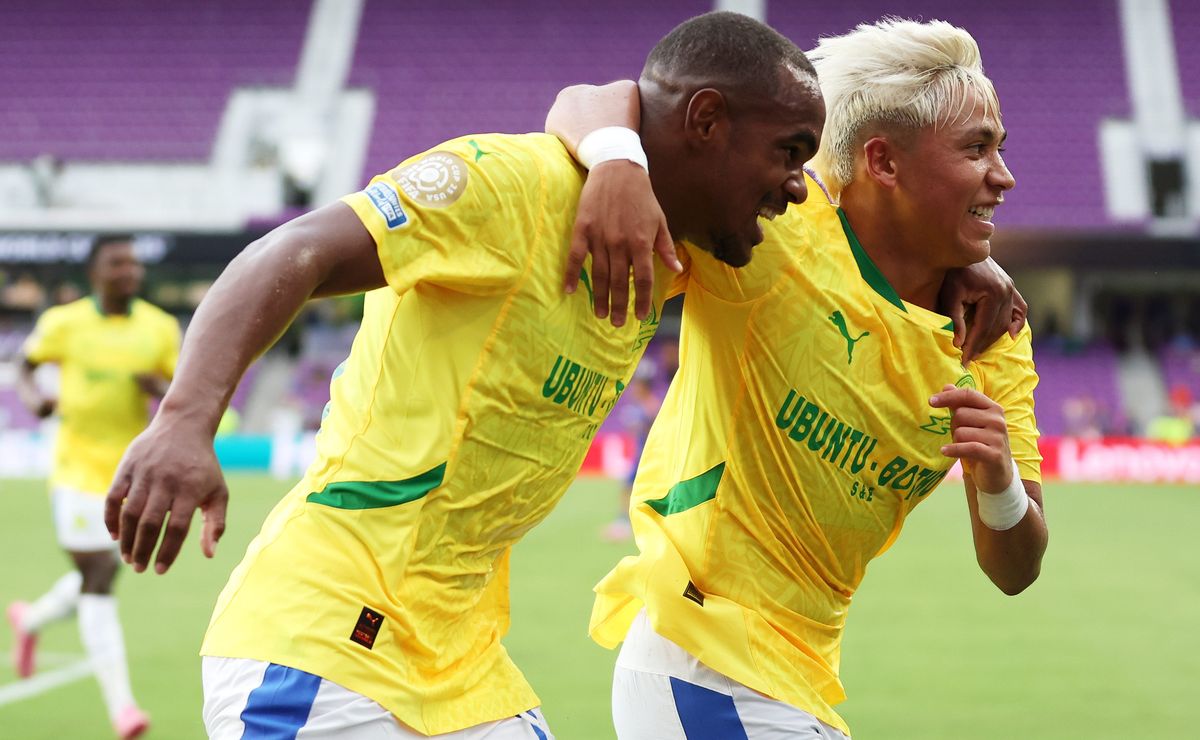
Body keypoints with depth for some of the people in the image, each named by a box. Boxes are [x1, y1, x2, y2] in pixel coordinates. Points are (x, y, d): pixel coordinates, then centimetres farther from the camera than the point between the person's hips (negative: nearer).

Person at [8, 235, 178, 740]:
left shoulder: (160, 327, 4)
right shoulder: (63, 323, -2)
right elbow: (26, 369, 11)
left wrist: (161, 388, -13)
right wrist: (34, 398, -11)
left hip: (131, 470, 4)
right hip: (78, 467, -4)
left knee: (100, 576, 15)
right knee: (98, 577, -14)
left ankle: (31, 619, 48)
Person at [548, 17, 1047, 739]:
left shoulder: (991, 327, 2)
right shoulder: (773, 231, -13)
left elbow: (1013, 572, 2)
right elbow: (589, 105, -15)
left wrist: (1000, 487, -22)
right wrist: (617, 160, -40)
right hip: (703, 669, -7)